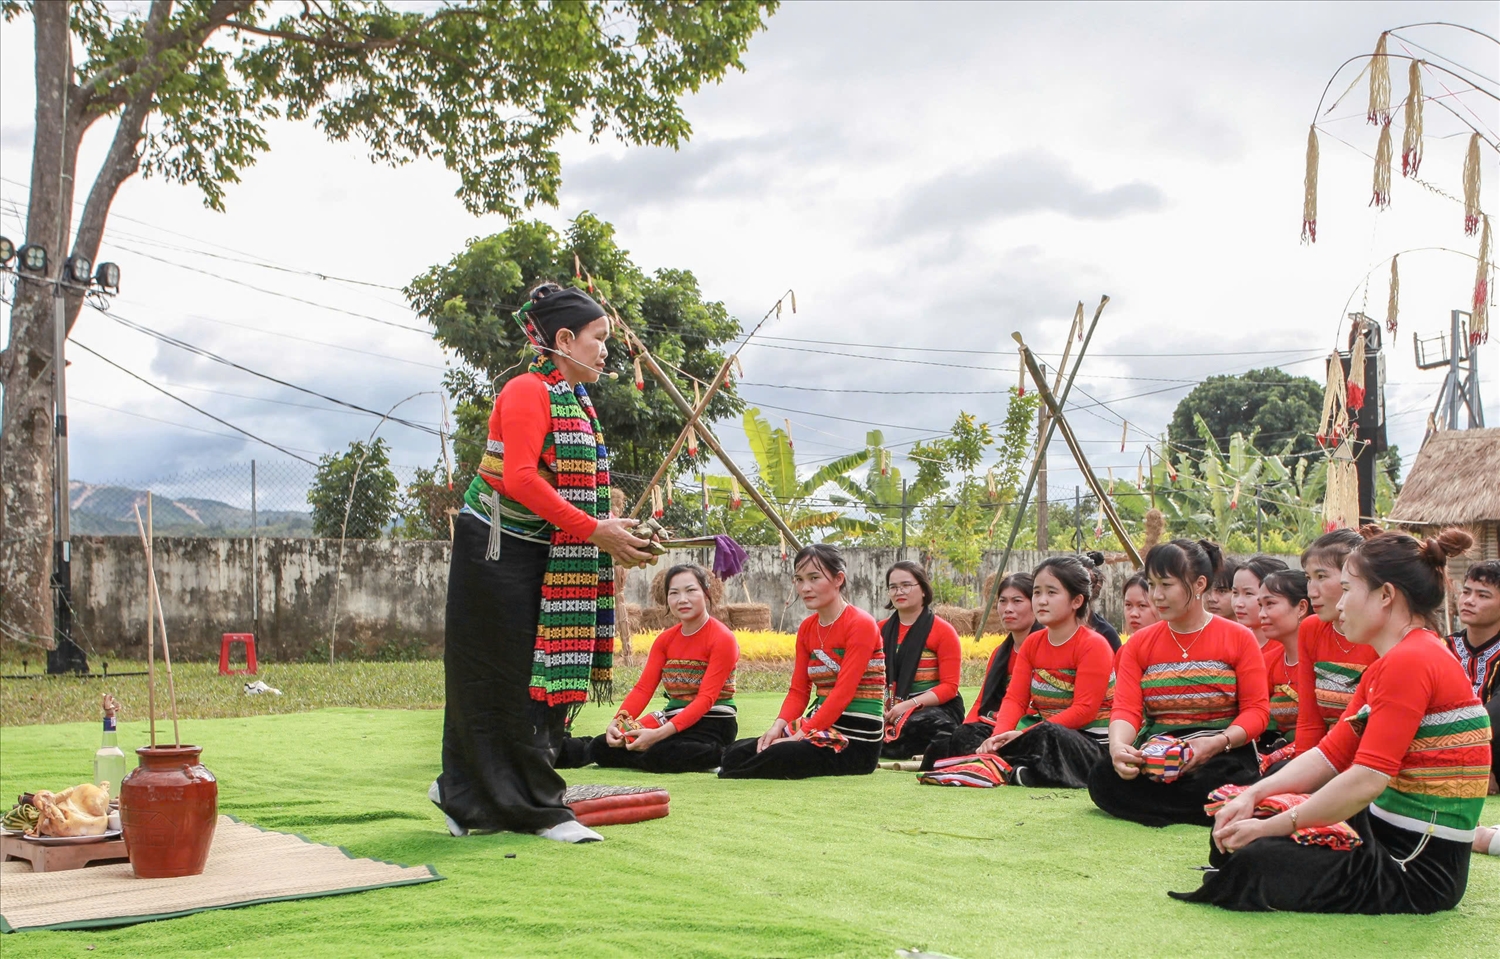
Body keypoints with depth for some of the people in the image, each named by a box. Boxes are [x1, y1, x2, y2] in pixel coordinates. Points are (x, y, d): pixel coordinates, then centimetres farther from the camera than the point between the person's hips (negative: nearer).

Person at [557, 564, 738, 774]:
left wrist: (659, 734, -32)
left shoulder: (722, 639, -12)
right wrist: (616, 723, -21)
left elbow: (706, 699, -21)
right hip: (674, 720, 6)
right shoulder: (665, 639, 8)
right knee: (603, 747, -10)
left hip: (712, 725, -6)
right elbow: (643, 688, -1)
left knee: (659, 755, -35)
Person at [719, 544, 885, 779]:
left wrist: (800, 736, -23)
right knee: (736, 753, -10)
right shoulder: (807, 628, 12)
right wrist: (778, 727, -11)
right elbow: (798, 691, 8)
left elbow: (843, 693, -19)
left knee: (778, 757, -30)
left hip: (857, 742, -7)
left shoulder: (860, 625, -12)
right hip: (822, 728, 7)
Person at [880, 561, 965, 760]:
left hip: (936, 708, -4)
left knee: (912, 725, -39)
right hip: (892, 708, 4)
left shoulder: (943, 631, -3)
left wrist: (910, 704, -19)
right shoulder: (881, 631, 12)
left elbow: (949, 687, -7)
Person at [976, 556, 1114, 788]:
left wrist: (1025, 734, -24)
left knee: (1046, 736, -40)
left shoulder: (1093, 645, -12)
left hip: (1090, 740, -6)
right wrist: (999, 736, -21)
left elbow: (1084, 710, -19)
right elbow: (1015, 699, 0)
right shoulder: (1031, 644, 9)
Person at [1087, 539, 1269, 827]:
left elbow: (1257, 709, -3)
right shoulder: (1139, 644, 10)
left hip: (1223, 755, -3)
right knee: (1102, 777, -27)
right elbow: (1125, 708, -1)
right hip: (1153, 757, 3)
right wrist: (1118, 746, -25)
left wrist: (1217, 743, -22)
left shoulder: (1239, 638, 3)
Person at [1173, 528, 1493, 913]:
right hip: (1392, 835, 10)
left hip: (1418, 866, -10)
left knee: (1253, 860, -20)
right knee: (1236, 834, 9)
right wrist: (1253, 795, -3)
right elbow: (1331, 754, 11)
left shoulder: (1409, 662, -20)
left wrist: (1269, 827, -19)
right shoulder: (1389, 665, 14)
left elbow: (1366, 780, -26)